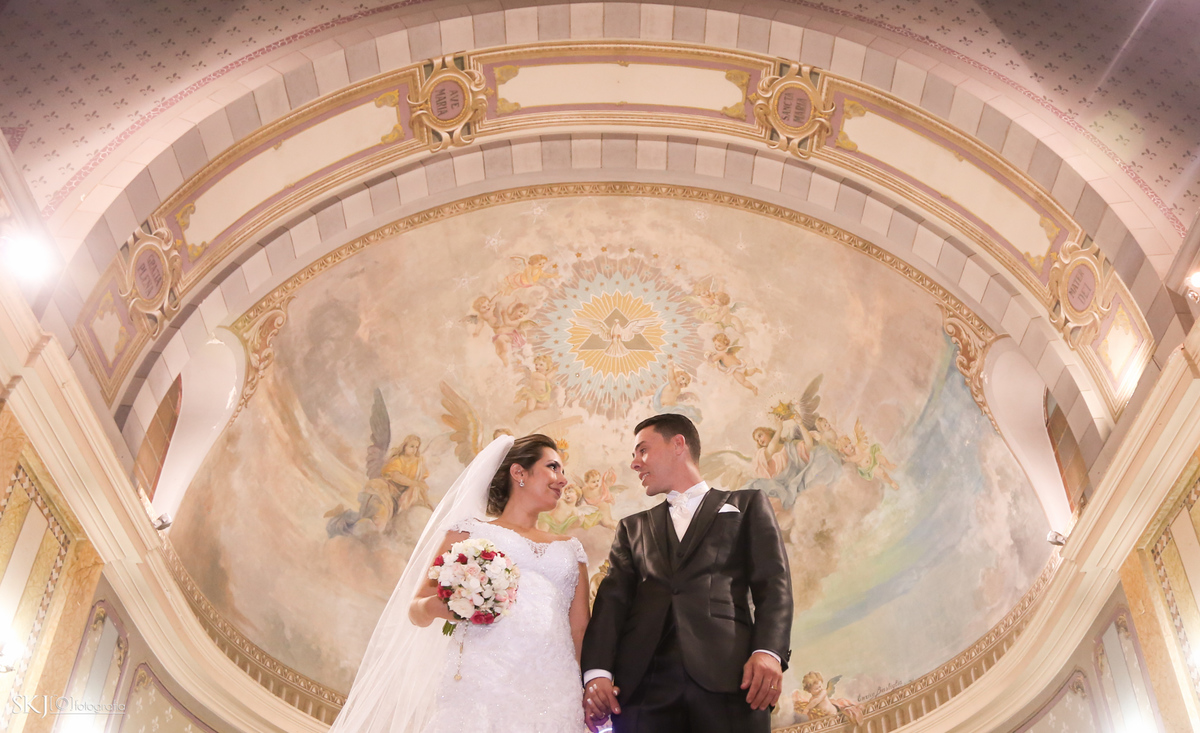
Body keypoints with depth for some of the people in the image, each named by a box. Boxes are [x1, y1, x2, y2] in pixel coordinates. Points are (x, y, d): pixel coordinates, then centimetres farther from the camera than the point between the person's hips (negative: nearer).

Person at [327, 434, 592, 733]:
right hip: (480, 688, -3)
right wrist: (436, 606, -13)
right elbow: (416, 611, 10)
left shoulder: (570, 550, 21)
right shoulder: (470, 531, 12)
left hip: (554, 697, 3)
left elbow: (581, 633, 15)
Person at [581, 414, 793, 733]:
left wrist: (768, 652, -13)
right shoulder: (633, 528, 25)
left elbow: (774, 585, 6)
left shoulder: (747, 505, 18)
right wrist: (597, 671, -6)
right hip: (642, 684, 2)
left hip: (727, 678, -2)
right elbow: (612, 600, 11)